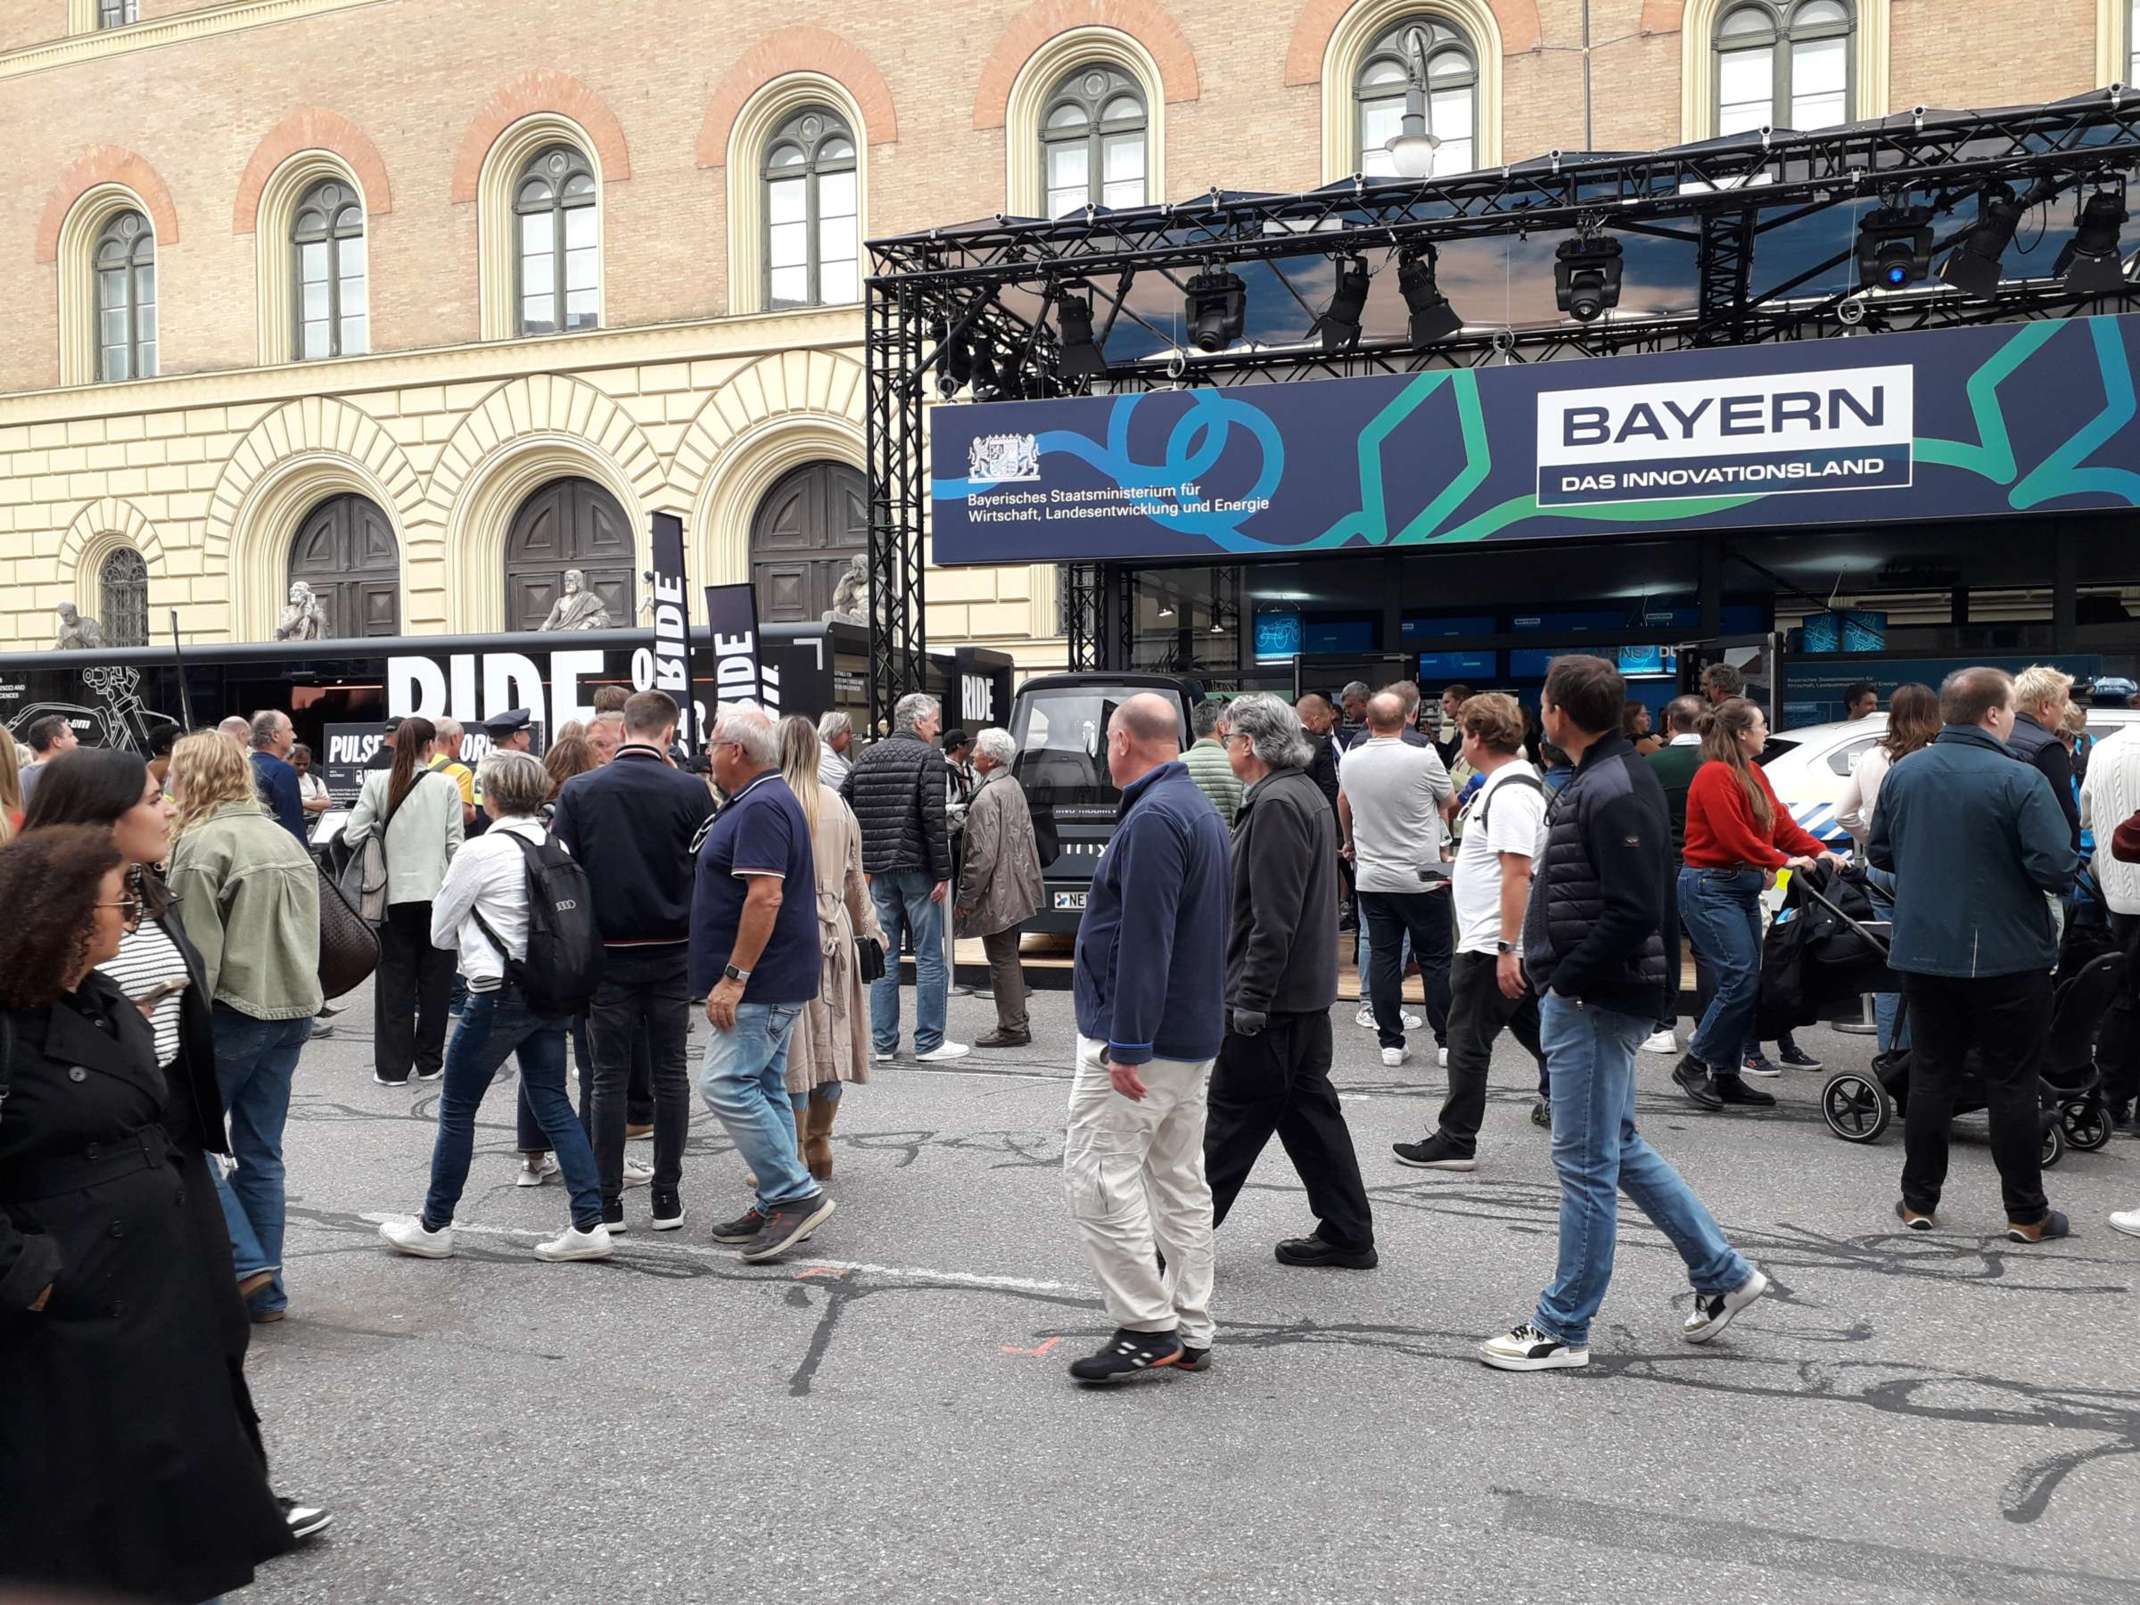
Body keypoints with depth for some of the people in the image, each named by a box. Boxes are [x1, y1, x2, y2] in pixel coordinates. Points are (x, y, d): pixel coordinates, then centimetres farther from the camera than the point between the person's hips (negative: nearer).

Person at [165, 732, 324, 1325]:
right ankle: (266, 1292, 14)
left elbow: (197, 947, -15)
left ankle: (245, 1260, -3)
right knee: (261, 1151, 12)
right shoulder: (284, 837, 13)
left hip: (235, 1009, -7)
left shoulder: (202, 843, -12)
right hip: (294, 1007, 7)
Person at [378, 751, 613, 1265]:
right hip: (551, 991, 6)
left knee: (457, 1107, 8)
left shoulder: (480, 852, -13)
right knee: (552, 1103, 11)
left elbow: (441, 932, -2)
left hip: (498, 995, -6)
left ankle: (434, 1226, 19)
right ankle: (589, 1224, 6)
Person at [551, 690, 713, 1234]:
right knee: (670, 1074, 9)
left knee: (609, 1077, 7)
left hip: (607, 952, 0)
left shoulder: (578, 791, -4)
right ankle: (667, 1197, 12)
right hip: (672, 951, 0)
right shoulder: (691, 791, -7)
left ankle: (608, 1202, 10)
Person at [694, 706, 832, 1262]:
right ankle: (779, 1205, 18)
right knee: (764, 1087, 13)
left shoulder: (761, 808, -17)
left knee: (726, 1084, -13)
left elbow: (765, 896, -26)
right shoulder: (764, 800, 17)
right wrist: (738, 976, 23)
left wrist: (734, 977, -25)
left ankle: (796, 1195, -10)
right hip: (775, 981, 11)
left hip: (763, 981, -11)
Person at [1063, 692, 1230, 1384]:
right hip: (1195, 1033, 10)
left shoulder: (1153, 819, -18)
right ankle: (1190, 1332, 18)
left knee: (1098, 1175, -5)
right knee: (1180, 1182, 13)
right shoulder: (1201, 810, 15)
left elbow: (1144, 941, -23)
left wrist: (1127, 1046, -22)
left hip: (1140, 1036, -10)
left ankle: (1147, 1327, -3)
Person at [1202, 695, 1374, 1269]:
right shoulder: (1307, 795, 14)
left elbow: (1273, 916, -23)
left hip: (1271, 1001, -10)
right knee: (1309, 1109, 14)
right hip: (1307, 992, 10)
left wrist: (1250, 999, -21)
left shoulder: (1277, 804, -18)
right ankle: (1346, 1234, 19)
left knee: (1234, 1119, -2)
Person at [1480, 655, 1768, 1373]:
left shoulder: (1614, 793, -20)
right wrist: (1551, 972, 11)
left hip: (1594, 1001, -11)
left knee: (1587, 1163, 0)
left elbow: (1634, 912, -26)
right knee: (1617, 1147, 20)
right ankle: (1721, 1273, 29)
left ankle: (1562, 1329, 10)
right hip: (1587, 997, 11)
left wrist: (1565, 979, -18)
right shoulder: (1603, 779, 12)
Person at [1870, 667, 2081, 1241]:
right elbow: (2056, 868, -20)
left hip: (1923, 953, 5)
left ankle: (1919, 1201, 18)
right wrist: (2069, 868, 2)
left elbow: (1879, 853, 11)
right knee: (2011, 1085, 5)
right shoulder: (2020, 780, -16)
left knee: (1930, 1075, 13)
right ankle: (2026, 1214, 12)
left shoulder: (1903, 773, 2)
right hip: (2006, 957, -5)